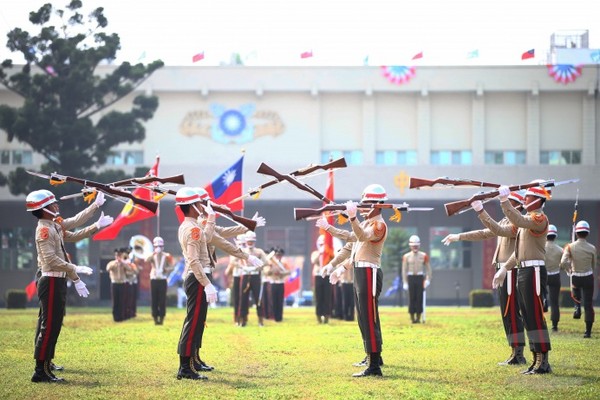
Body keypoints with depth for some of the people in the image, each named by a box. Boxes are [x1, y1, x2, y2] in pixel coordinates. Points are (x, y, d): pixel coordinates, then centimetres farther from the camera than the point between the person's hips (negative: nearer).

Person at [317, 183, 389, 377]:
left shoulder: (379, 224, -12)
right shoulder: (365, 223, 19)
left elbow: (362, 237, -33)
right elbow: (350, 246, 25)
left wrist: (352, 218, -48)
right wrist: (333, 264, 22)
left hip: (369, 273, -10)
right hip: (359, 272, 10)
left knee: (369, 319, -14)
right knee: (364, 318, 19)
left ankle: (374, 367, -17)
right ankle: (373, 356, 33)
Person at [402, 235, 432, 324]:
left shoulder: (424, 256, 4)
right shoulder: (406, 257, 3)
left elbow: (428, 268, 8)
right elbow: (404, 270, 4)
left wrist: (428, 280, -3)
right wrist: (405, 283, -1)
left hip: (420, 278, 0)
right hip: (411, 278, 0)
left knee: (419, 298, -1)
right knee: (412, 298, -1)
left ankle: (418, 318, 4)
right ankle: (412, 318, 4)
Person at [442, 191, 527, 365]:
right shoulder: (506, 221, 18)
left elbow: (498, 230, -28)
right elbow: (484, 233, 22)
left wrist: (481, 211, -32)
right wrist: (458, 237, 21)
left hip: (511, 272, -10)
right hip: (503, 272, 10)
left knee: (510, 313, -9)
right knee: (508, 313, 11)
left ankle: (518, 354, -7)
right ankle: (516, 353, 15)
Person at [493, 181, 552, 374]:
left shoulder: (539, 218, -9)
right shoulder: (528, 219, 21)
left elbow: (519, 221, -29)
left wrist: (505, 201, -29)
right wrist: (505, 268, 22)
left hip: (534, 271, -10)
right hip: (522, 271, 10)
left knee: (536, 316, -11)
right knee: (528, 317, 10)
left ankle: (543, 361, -10)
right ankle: (537, 360, 14)